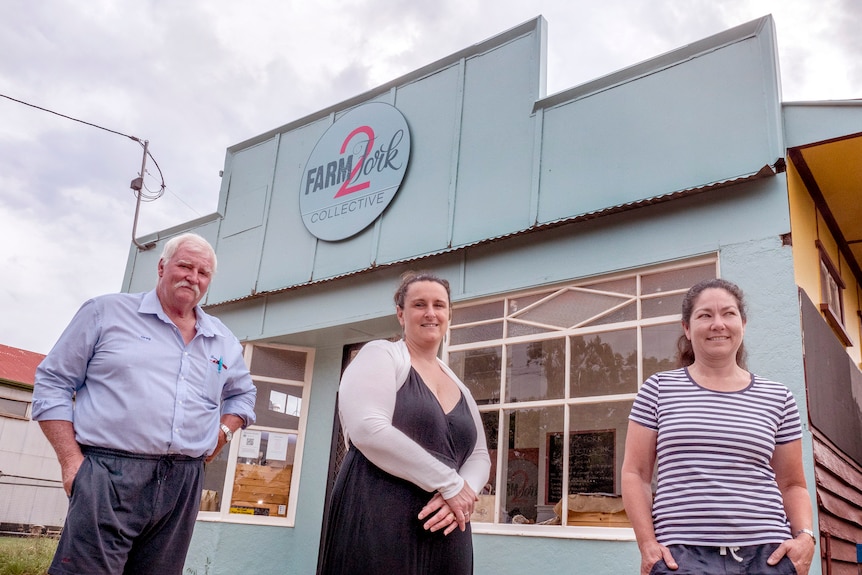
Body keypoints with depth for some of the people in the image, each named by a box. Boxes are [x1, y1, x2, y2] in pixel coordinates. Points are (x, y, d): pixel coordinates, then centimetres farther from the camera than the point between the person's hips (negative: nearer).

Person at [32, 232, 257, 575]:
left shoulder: (224, 341, 17)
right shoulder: (107, 312, 4)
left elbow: (242, 395, 32)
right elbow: (53, 383, 3)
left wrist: (224, 431, 10)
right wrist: (71, 460, -6)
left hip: (183, 484, 5)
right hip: (109, 474, -4)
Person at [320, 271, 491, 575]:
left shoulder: (459, 387, 17)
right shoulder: (381, 355, -2)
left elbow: (480, 456, 16)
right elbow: (368, 430, -18)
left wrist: (461, 496, -8)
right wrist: (450, 483, -14)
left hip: (445, 535, 6)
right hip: (378, 527, -6)